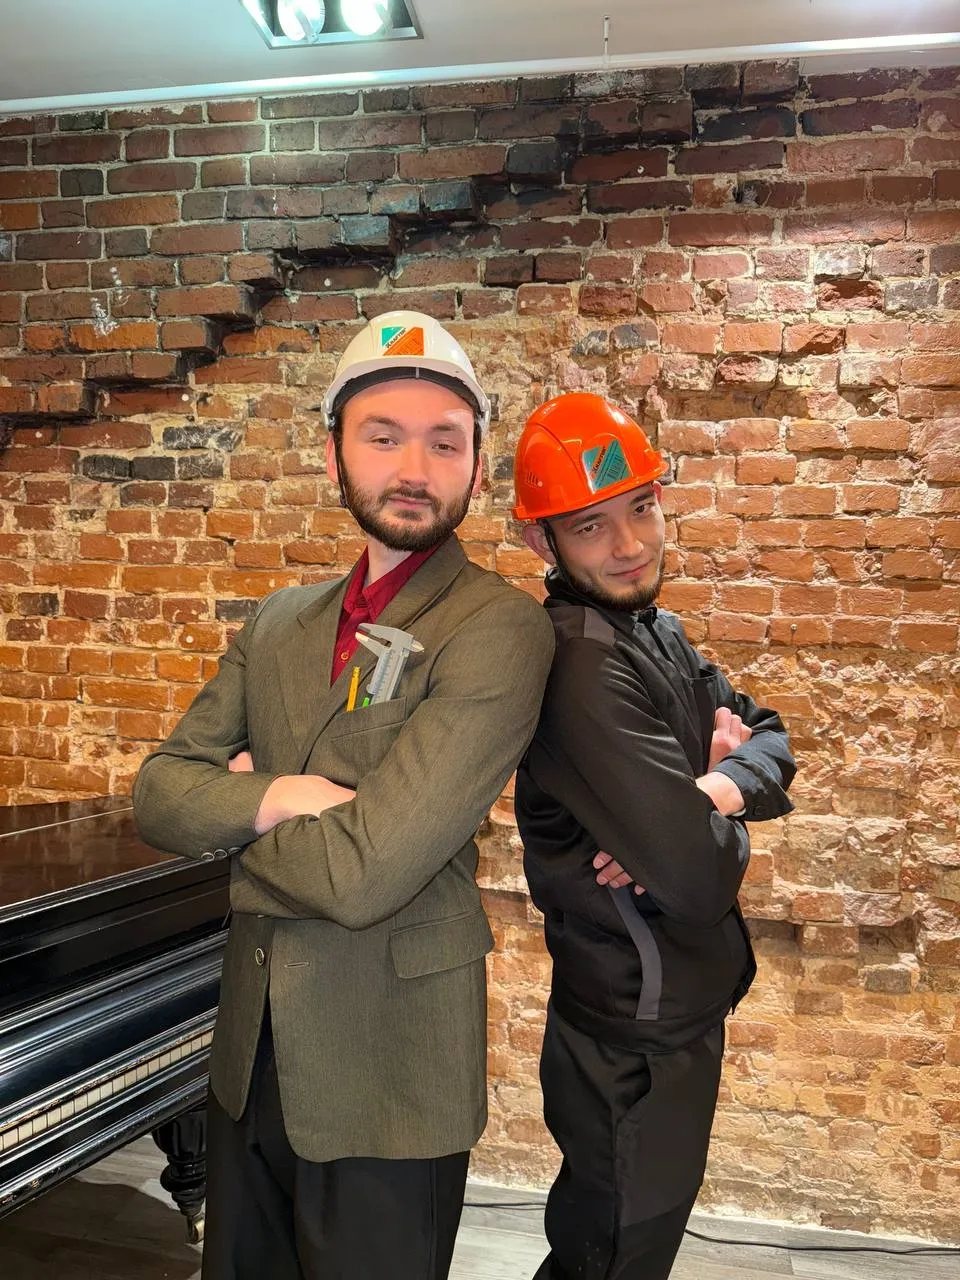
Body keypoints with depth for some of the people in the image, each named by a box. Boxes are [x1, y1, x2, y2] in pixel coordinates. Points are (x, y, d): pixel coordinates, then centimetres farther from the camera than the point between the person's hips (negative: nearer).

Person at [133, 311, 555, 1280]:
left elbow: (362, 873, -25)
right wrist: (274, 799, -18)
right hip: (248, 1055, 6)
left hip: (388, 1080, -6)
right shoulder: (279, 621, 6)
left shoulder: (500, 630, -18)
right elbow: (158, 790, 1)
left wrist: (228, 814, -7)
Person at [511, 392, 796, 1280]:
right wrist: (721, 827, -10)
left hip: (683, 1005, 8)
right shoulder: (580, 662, -28)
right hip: (640, 1039, -8)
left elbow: (771, 739, 2)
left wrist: (714, 789, -19)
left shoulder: (657, 633, 3)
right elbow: (699, 879, -32)